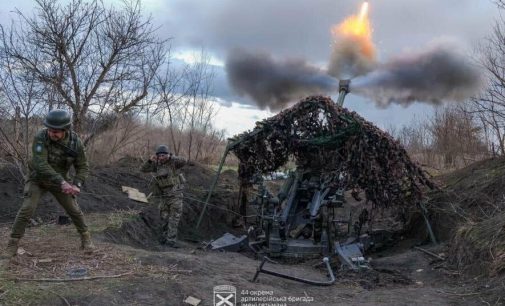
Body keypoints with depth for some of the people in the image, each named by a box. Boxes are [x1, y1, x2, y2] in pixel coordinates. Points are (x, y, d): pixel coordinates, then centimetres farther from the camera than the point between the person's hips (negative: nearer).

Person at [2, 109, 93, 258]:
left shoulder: (76, 142, -21)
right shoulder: (40, 137, -31)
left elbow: (82, 167, -13)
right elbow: (40, 164, -38)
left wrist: (76, 186, -31)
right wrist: (62, 182, -45)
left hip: (58, 180, 2)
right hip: (37, 179, -2)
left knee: (74, 210, 0)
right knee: (26, 209, -16)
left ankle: (85, 238, 20)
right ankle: (12, 246, -2)